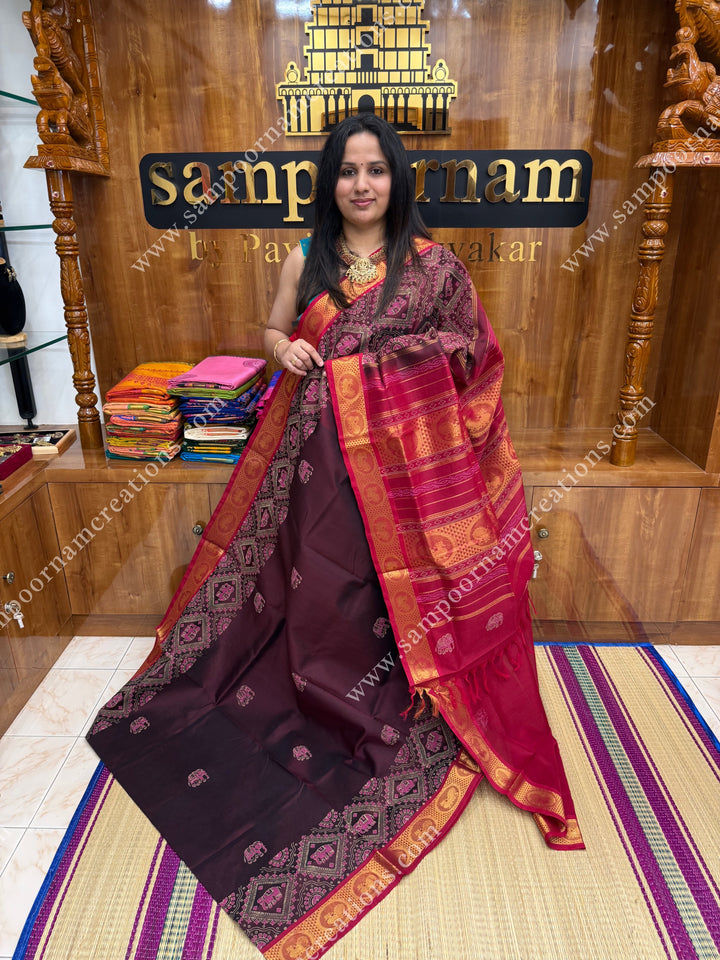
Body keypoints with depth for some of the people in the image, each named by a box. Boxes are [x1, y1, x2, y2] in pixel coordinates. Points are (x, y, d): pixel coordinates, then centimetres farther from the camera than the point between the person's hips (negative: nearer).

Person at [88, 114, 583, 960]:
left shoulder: (433, 264, 1)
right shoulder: (305, 259, 7)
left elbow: (471, 354, 4)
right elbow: (274, 331, 17)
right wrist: (281, 346, -4)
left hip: (399, 454, -2)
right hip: (319, 452, 2)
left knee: (400, 584, 6)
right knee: (321, 582, 10)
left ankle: (400, 711, 29)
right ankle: (322, 703, 33)